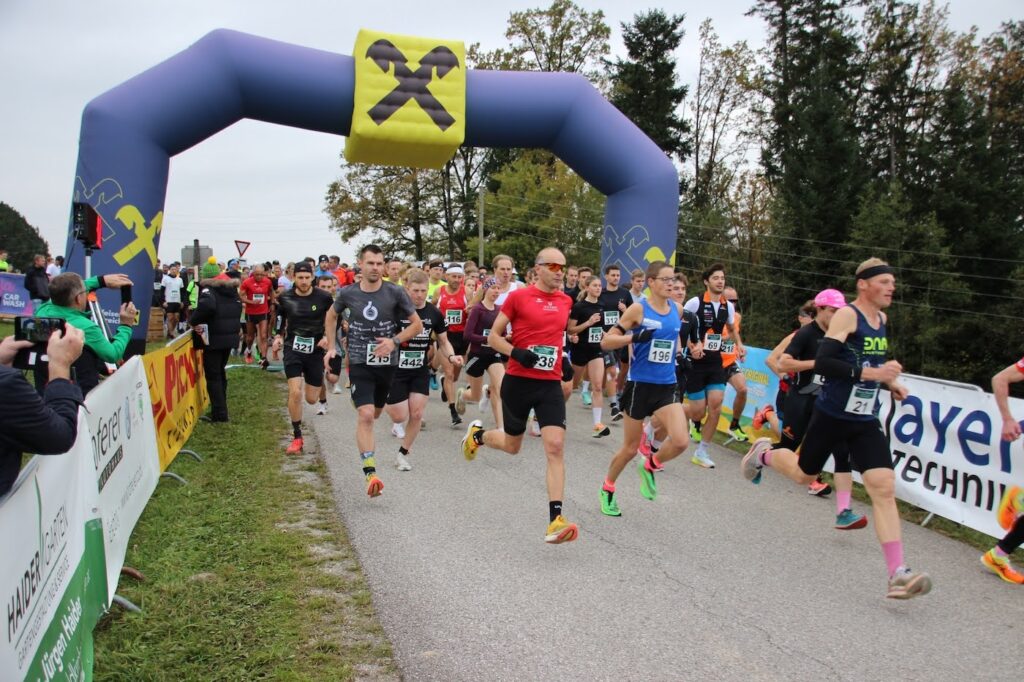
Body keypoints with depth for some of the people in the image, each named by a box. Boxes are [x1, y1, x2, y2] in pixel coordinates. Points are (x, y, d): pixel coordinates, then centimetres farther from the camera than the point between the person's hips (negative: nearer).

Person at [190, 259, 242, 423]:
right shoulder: (232, 288, 12)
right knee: (220, 373, 18)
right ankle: (221, 410, 23)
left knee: (213, 376, -1)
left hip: (214, 339, -7)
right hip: (230, 337, 7)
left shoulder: (208, 289, -10)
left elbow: (207, 305, -30)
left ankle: (219, 414, -2)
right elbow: (237, 309, 18)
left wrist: (193, 321, -17)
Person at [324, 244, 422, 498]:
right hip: (359, 363, -1)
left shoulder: (395, 292, -8)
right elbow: (331, 316, 17)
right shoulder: (348, 293, -4)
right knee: (366, 415, -17)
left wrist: (395, 341, -15)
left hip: (387, 363, 1)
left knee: (374, 414, 18)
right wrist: (331, 347, 10)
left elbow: (417, 324, -1)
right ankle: (370, 473, -15)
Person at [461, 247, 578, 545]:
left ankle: (555, 520, -13)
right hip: (518, 381, -3)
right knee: (511, 445, 14)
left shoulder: (565, 301, 8)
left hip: (551, 384, 3)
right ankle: (477, 433, 49)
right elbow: (493, 336, -3)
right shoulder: (518, 297, -6)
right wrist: (516, 353, -19)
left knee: (555, 447, -13)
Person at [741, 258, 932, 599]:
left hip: (866, 421, 6)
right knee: (803, 474, 13)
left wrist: (890, 382, 14)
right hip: (832, 415, -5)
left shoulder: (881, 320, 10)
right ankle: (764, 453, 46)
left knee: (884, 487, -9)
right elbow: (822, 363, -24)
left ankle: (897, 574, -12)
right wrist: (869, 373, -29)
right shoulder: (846, 315, -13)